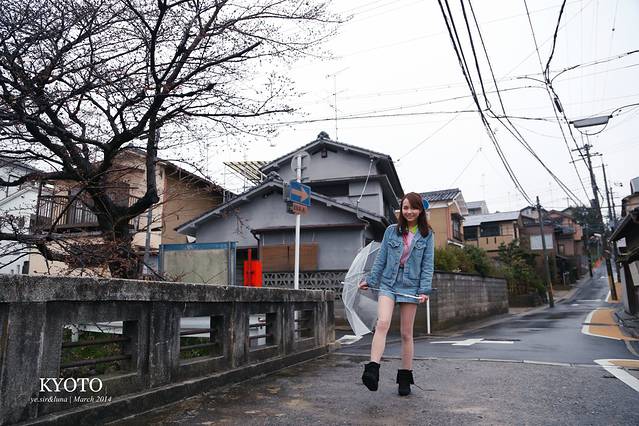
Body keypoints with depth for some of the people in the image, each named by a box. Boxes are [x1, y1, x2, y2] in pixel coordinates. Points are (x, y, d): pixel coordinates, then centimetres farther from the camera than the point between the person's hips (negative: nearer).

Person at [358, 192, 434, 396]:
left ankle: (405, 378, 19)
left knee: (406, 334, 7)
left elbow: (427, 265, 1)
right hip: (388, 283, 0)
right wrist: (370, 280, 5)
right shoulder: (391, 231, 6)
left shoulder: (427, 235, 4)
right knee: (382, 323, -21)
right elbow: (381, 259, 9)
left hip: (410, 286, 0)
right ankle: (372, 370, -25)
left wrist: (425, 290, -8)